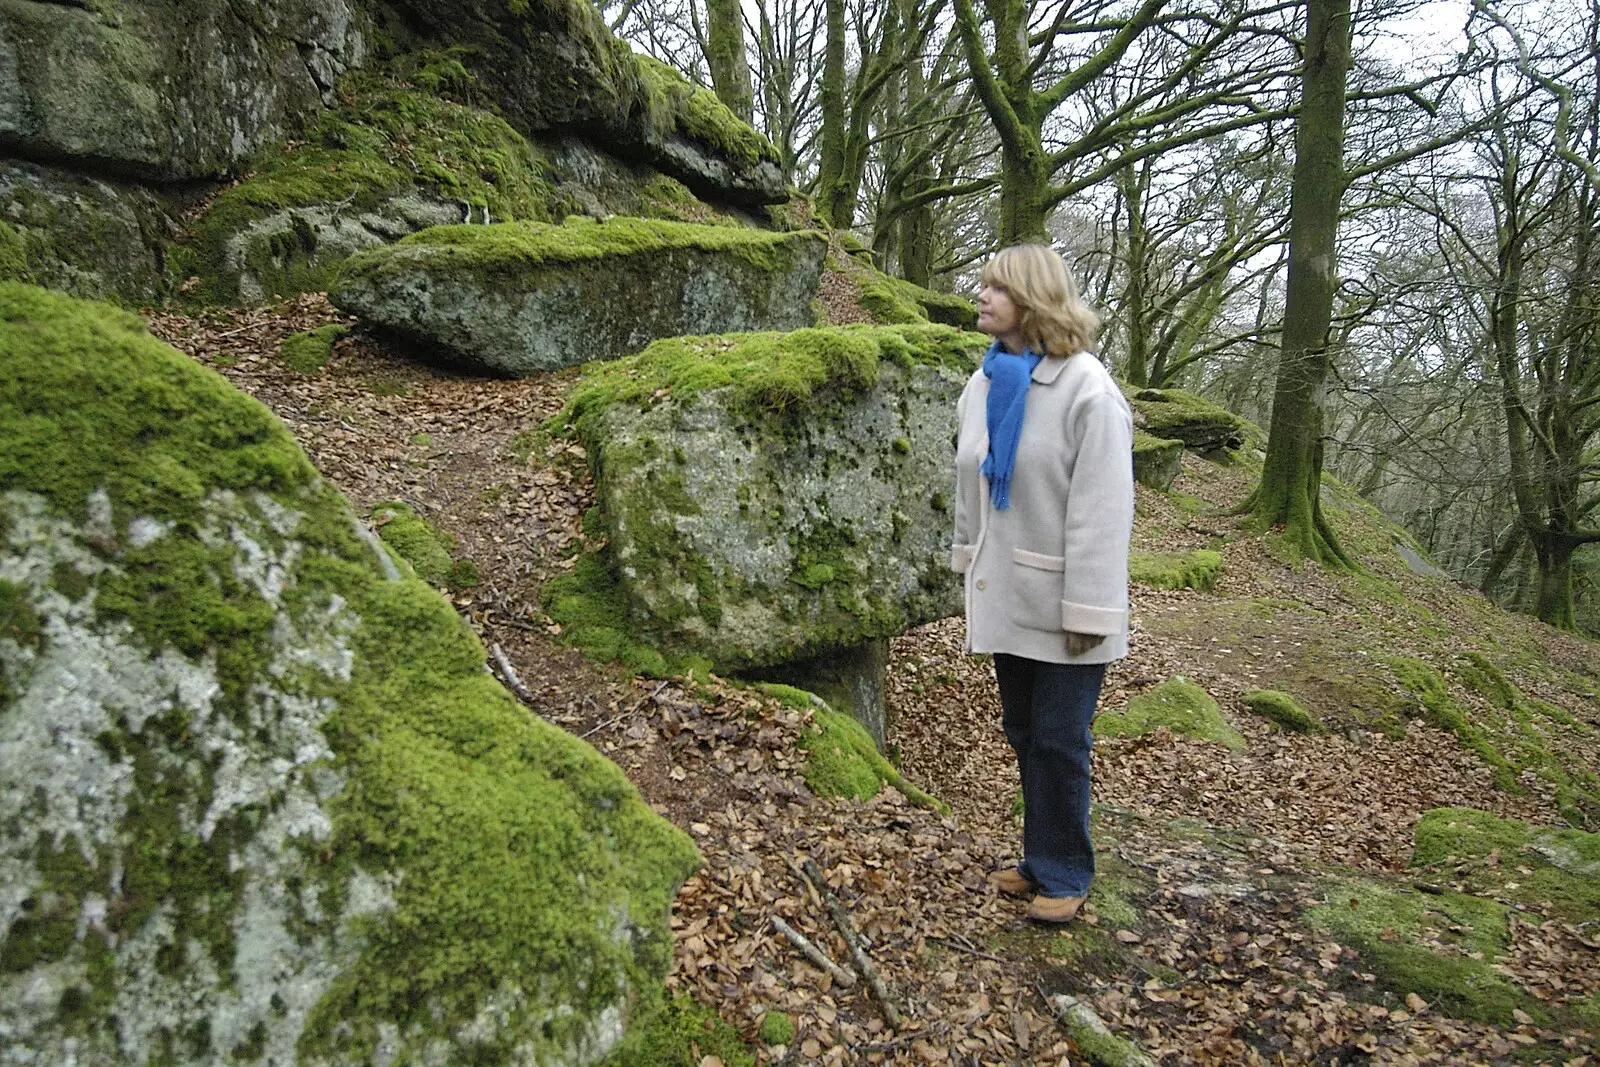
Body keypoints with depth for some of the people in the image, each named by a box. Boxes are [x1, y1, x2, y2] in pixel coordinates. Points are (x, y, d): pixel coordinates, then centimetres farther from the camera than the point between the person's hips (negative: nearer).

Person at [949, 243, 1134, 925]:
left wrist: (1087, 610, -19)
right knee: (1024, 734, 16)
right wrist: (970, 564, 16)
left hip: (1059, 602, -7)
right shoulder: (983, 385, 6)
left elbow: (1101, 510, -18)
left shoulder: (1086, 389, -17)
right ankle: (1043, 858, 32)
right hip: (1007, 595, 7)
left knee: (1059, 740, 2)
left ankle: (1064, 875, 20)